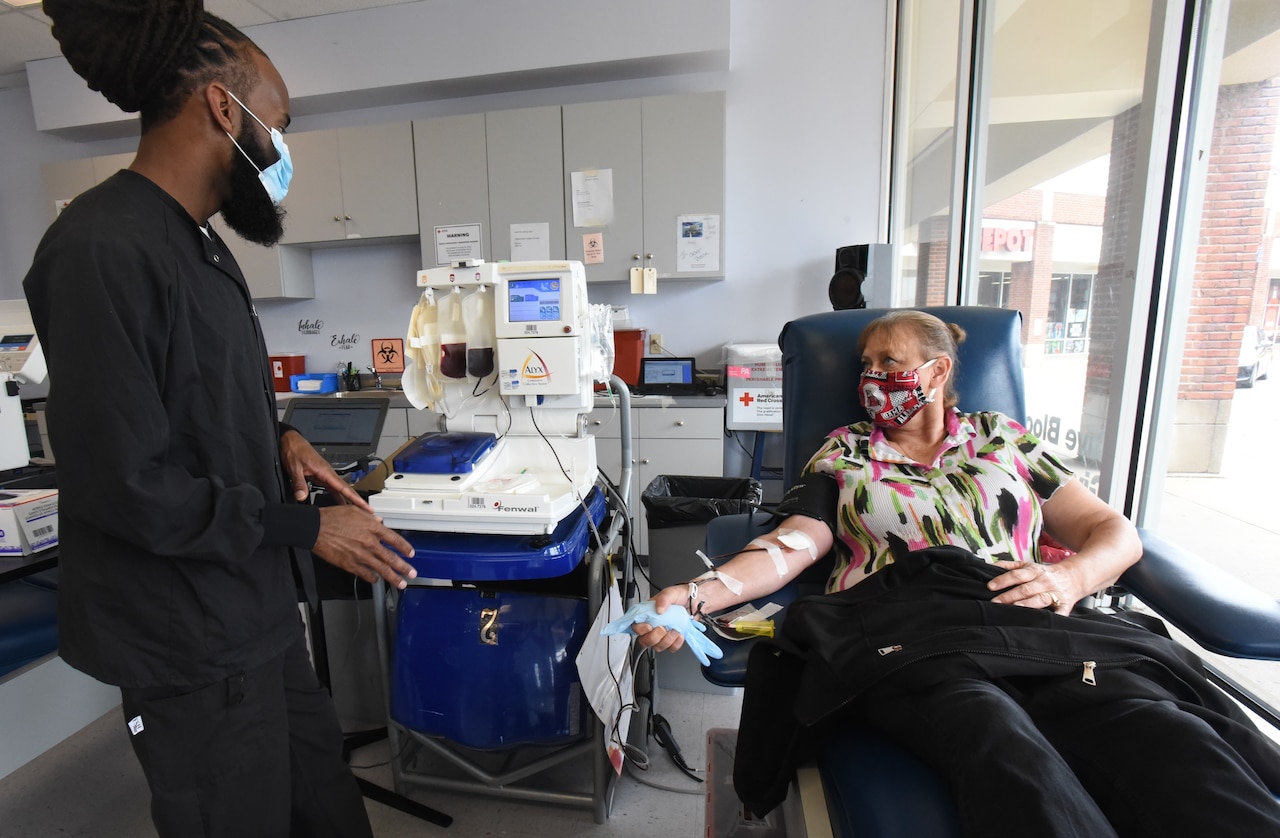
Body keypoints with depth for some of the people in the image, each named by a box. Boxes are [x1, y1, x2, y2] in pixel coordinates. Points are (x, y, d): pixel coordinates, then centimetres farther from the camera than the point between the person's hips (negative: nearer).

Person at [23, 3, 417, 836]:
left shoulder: (198, 243, 8)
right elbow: (122, 482, -23)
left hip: (256, 611, 8)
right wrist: (307, 527, -16)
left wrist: (278, 436, -1)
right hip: (192, 643, -8)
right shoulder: (103, 250, -21)